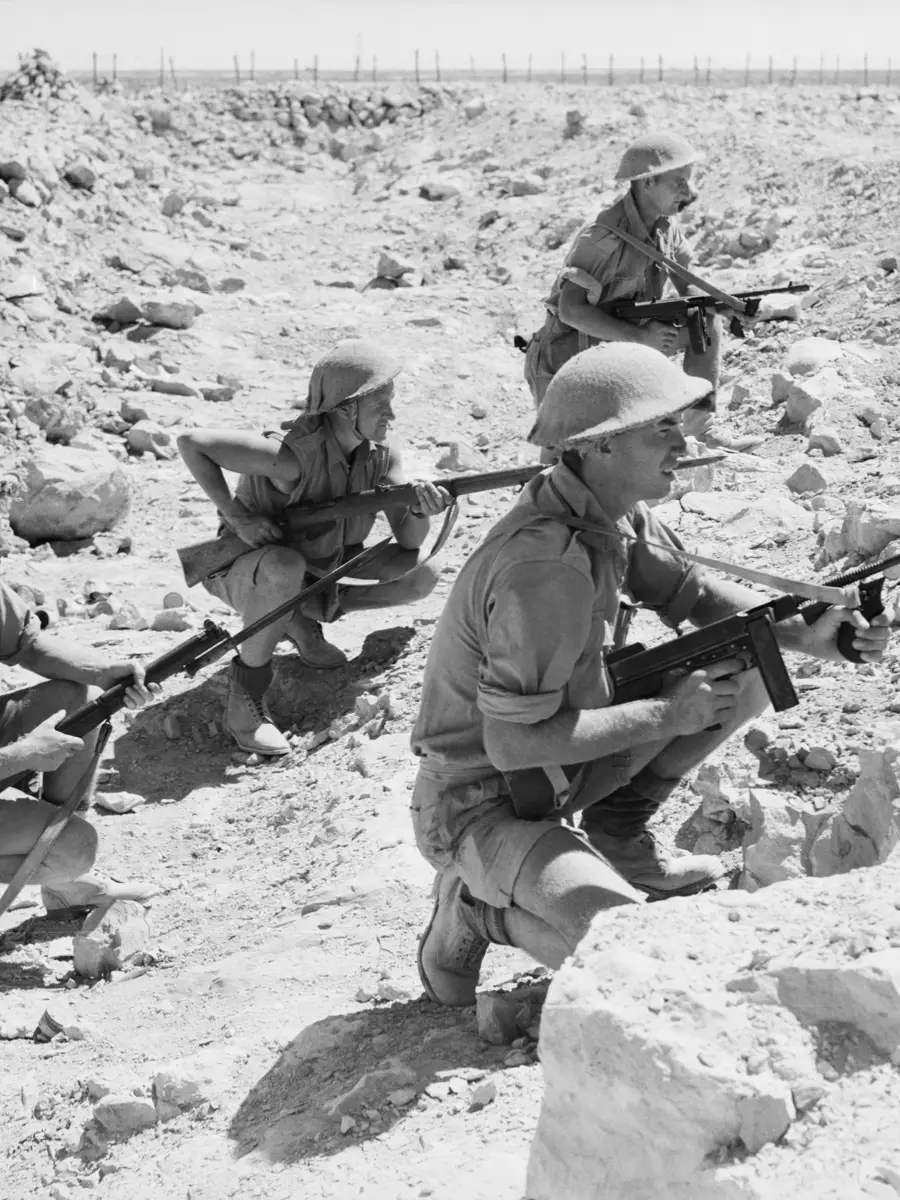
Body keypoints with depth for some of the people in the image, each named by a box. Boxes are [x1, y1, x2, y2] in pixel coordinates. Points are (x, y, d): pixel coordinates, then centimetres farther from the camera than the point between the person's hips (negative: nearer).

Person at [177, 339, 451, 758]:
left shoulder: (382, 455, -12)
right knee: (285, 567, -43)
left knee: (421, 577, -7)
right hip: (247, 572, -6)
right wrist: (238, 516, -33)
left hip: (322, 572, 7)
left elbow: (409, 541, -13)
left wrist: (420, 508, -36)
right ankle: (245, 698, -23)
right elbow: (190, 442, -31)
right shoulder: (294, 455, -33)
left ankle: (304, 619, 10)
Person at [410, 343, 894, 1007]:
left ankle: (620, 831, 14)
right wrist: (666, 716, -22)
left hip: (559, 765, 9)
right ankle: (478, 908, -2)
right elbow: (513, 743, -30)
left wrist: (804, 633, -7)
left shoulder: (615, 506, -3)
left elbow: (692, 591, 10)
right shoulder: (545, 567, -31)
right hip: (478, 806, -9)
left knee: (748, 667, 2)